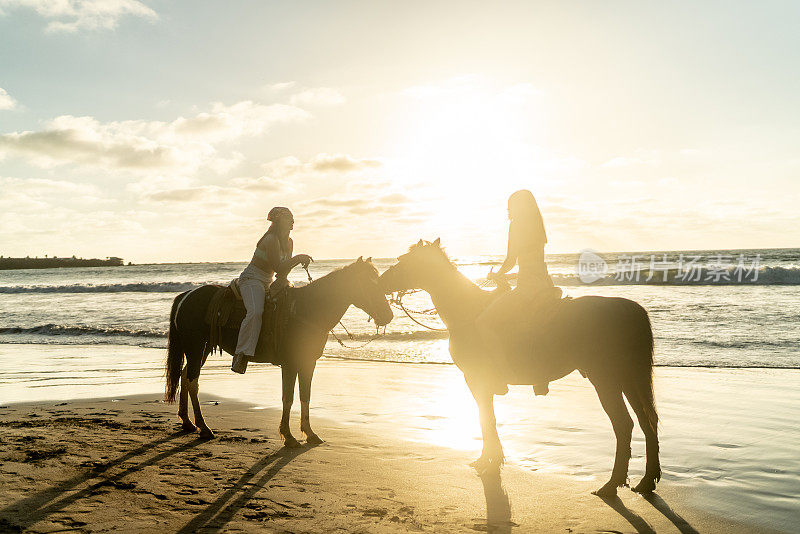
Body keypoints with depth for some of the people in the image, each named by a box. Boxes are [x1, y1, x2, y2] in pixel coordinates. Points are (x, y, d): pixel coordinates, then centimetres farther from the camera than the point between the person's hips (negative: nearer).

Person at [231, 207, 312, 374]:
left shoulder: (289, 242, 10)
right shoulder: (271, 240, -18)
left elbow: (285, 265, 15)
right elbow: (277, 267, -21)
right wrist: (298, 258, -19)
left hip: (269, 283, 9)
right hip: (251, 279, -9)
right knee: (255, 312, -33)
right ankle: (241, 354, -34)